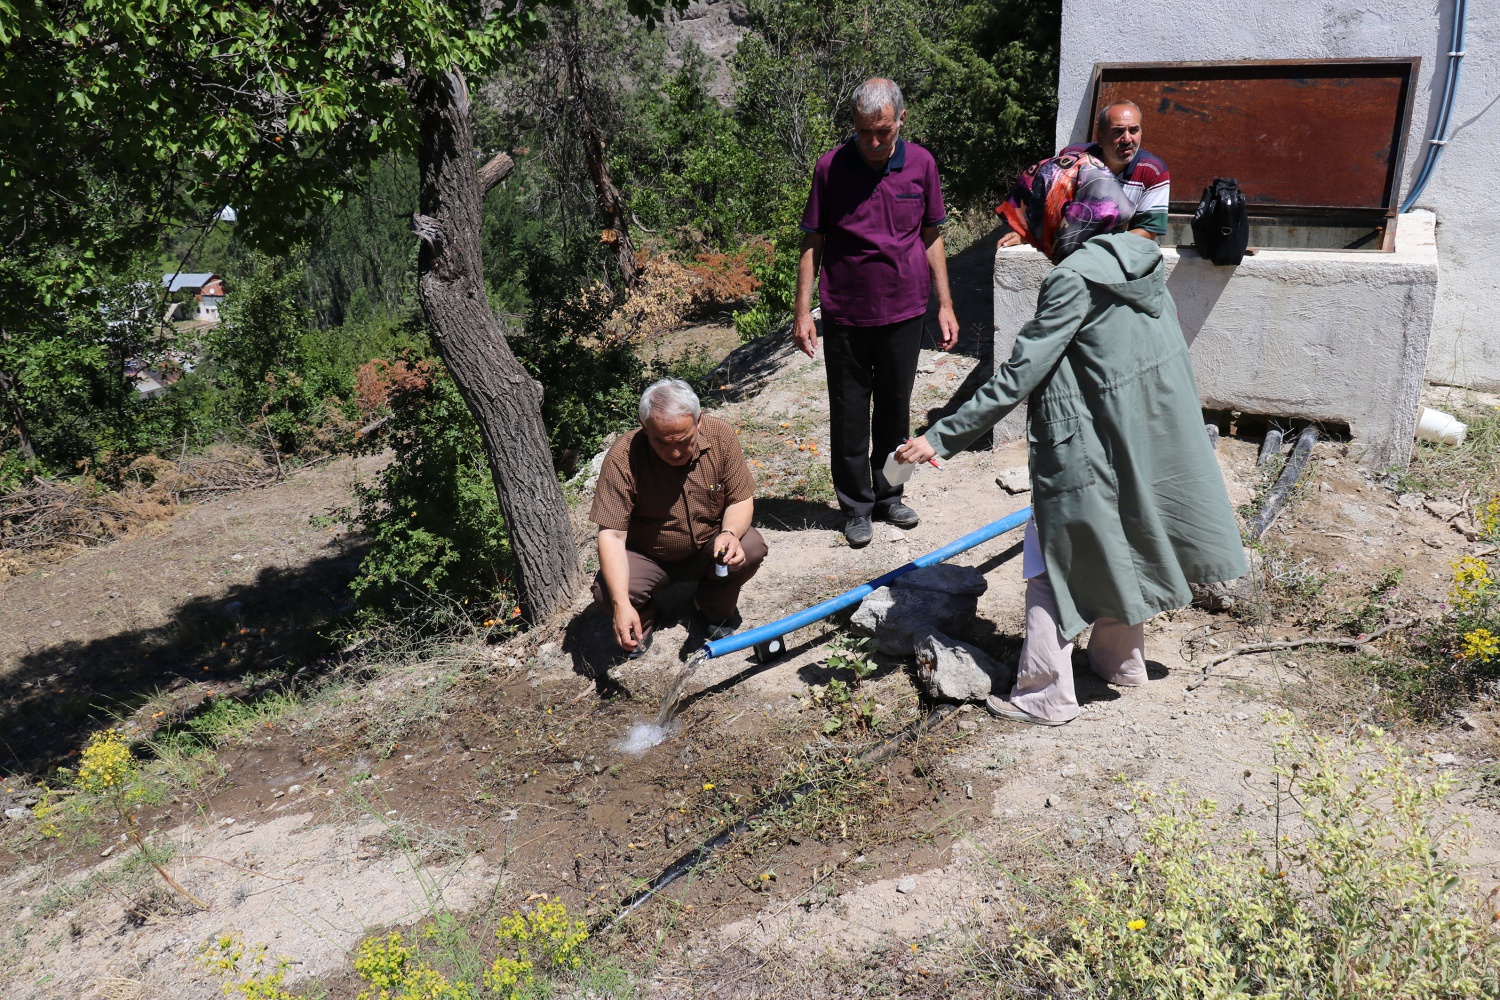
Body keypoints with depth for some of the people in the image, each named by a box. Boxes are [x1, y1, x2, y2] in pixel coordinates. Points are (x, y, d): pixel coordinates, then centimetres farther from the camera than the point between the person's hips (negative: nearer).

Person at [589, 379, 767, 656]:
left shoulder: (721, 437, -18)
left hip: (709, 549, 2)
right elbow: (612, 535, -29)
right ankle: (642, 618, 10)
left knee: (752, 547, -27)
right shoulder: (622, 459, -28)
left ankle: (715, 608, 5)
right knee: (607, 591, -29)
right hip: (648, 558, -2)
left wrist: (730, 533, -34)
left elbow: (741, 500, -10)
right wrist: (622, 604, -41)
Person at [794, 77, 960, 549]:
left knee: (895, 410, 13)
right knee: (849, 416, 6)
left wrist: (945, 306, 5)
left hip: (904, 313, 2)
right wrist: (803, 311, -6)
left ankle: (889, 496, 30)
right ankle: (856, 506, 21)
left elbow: (932, 238, 7)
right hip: (845, 315, -2)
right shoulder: (831, 166, -6)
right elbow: (812, 242, -2)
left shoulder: (921, 164, -1)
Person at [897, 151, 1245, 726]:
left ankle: (1046, 694, 12)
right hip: (1149, 438, 9)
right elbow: (1173, 351, 15)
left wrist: (941, 438, -22)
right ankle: (1120, 658, 40)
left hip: (1089, 450, -9)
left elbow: (1018, 376, -24)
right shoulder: (1141, 258, 4)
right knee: (1118, 548, 24)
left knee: (1054, 563, 4)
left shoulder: (1075, 279, -20)